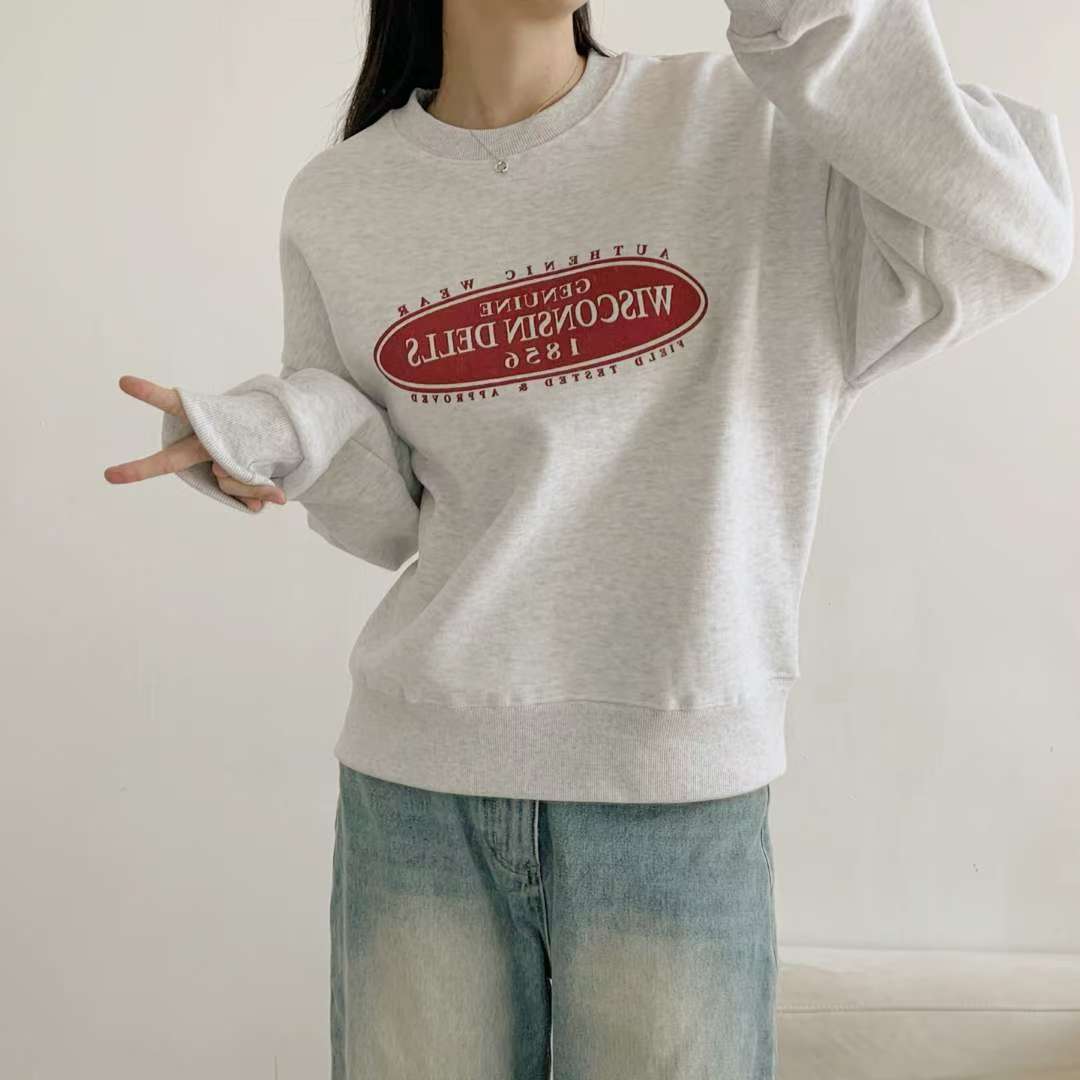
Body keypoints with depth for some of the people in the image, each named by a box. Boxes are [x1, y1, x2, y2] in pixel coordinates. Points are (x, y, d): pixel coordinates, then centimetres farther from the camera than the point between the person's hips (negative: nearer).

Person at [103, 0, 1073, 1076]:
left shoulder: (746, 126, 0)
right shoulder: (338, 205, 5)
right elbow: (391, 518, 9)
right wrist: (282, 436, -11)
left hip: (679, 785, -1)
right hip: (415, 781, 2)